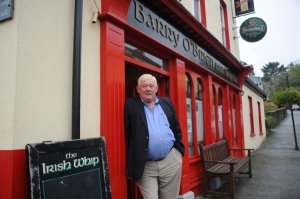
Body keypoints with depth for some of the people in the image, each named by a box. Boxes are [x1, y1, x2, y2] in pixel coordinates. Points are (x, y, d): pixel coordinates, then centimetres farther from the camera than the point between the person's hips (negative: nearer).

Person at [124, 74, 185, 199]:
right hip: (145, 165, -3)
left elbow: (176, 129, 13)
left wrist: (180, 151, 9)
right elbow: (127, 135, -6)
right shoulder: (130, 105, -3)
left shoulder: (167, 103, 8)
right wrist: (131, 166, -6)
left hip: (171, 160, 4)